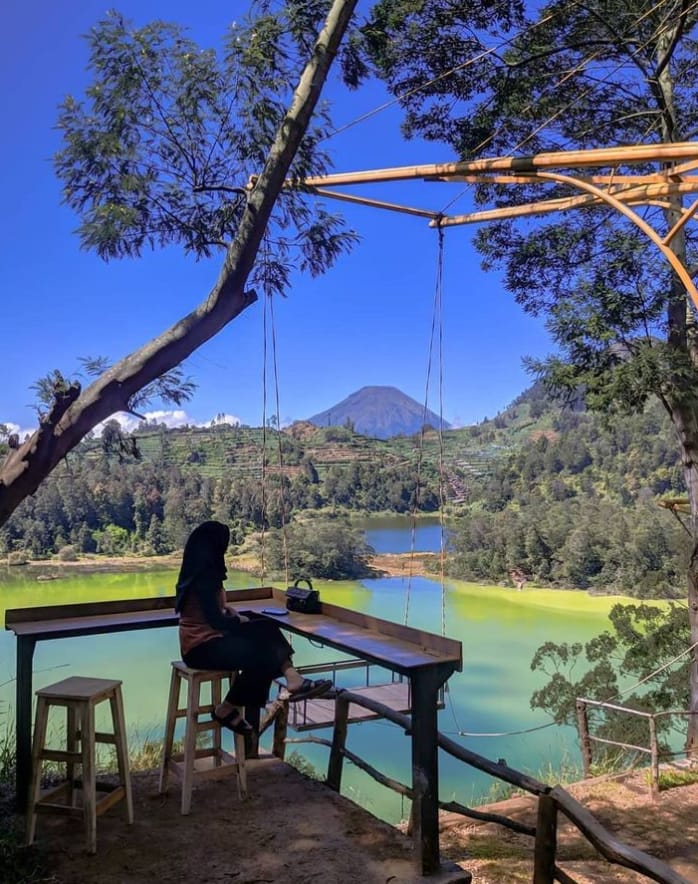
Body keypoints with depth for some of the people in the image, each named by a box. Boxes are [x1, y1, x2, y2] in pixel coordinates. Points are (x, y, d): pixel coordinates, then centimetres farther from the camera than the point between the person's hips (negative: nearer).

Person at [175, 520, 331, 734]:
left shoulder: (199, 571, 9)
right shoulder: (203, 577, -21)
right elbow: (216, 621, -22)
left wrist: (226, 607, 3)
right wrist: (240, 621, -3)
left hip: (209, 637, 10)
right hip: (201, 647, -10)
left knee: (267, 630, -3)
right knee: (260, 655, -18)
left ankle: (292, 680, -20)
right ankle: (226, 709, -3)